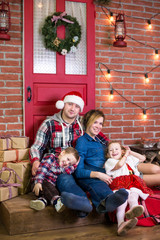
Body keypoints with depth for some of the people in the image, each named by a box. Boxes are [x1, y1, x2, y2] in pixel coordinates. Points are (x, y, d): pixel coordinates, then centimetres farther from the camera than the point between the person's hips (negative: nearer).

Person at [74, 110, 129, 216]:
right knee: (97, 185, -40)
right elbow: (78, 172, -4)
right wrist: (98, 174, -19)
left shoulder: (100, 141, 30)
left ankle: (104, 203, -70)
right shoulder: (82, 141, 7)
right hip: (87, 178, -5)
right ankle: (109, 199, -78)